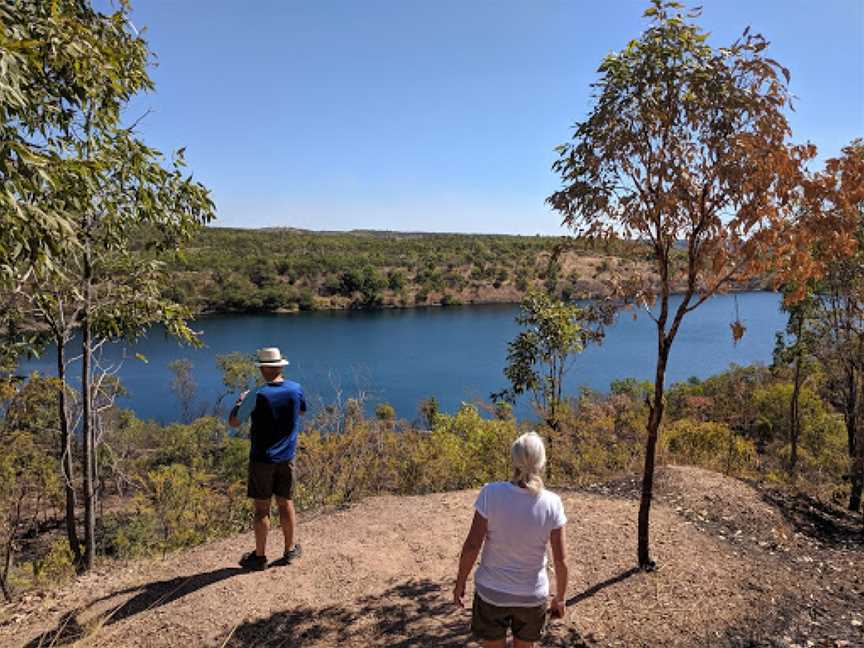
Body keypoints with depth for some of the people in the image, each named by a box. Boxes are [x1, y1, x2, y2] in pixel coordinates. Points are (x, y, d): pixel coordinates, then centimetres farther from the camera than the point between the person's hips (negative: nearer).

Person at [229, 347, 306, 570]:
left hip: (262, 459, -3)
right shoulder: (296, 389, -5)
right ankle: (290, 550, 26)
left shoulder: (256, 395, -17)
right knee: (286, 504, 14)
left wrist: (240, 401, 10)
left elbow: (233, 422, -7)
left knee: (262, 507, 6)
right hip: (286, 458, 4)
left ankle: (260, 556, 17)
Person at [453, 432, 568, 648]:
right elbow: (561, 560, -9)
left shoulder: (491, 493, -21)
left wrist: (460, 583, -1)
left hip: (492, 592, -1)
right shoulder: (552, 503, -16)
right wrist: (560, 598, 8)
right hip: (532, 596, 1)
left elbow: (472, 545, -16)